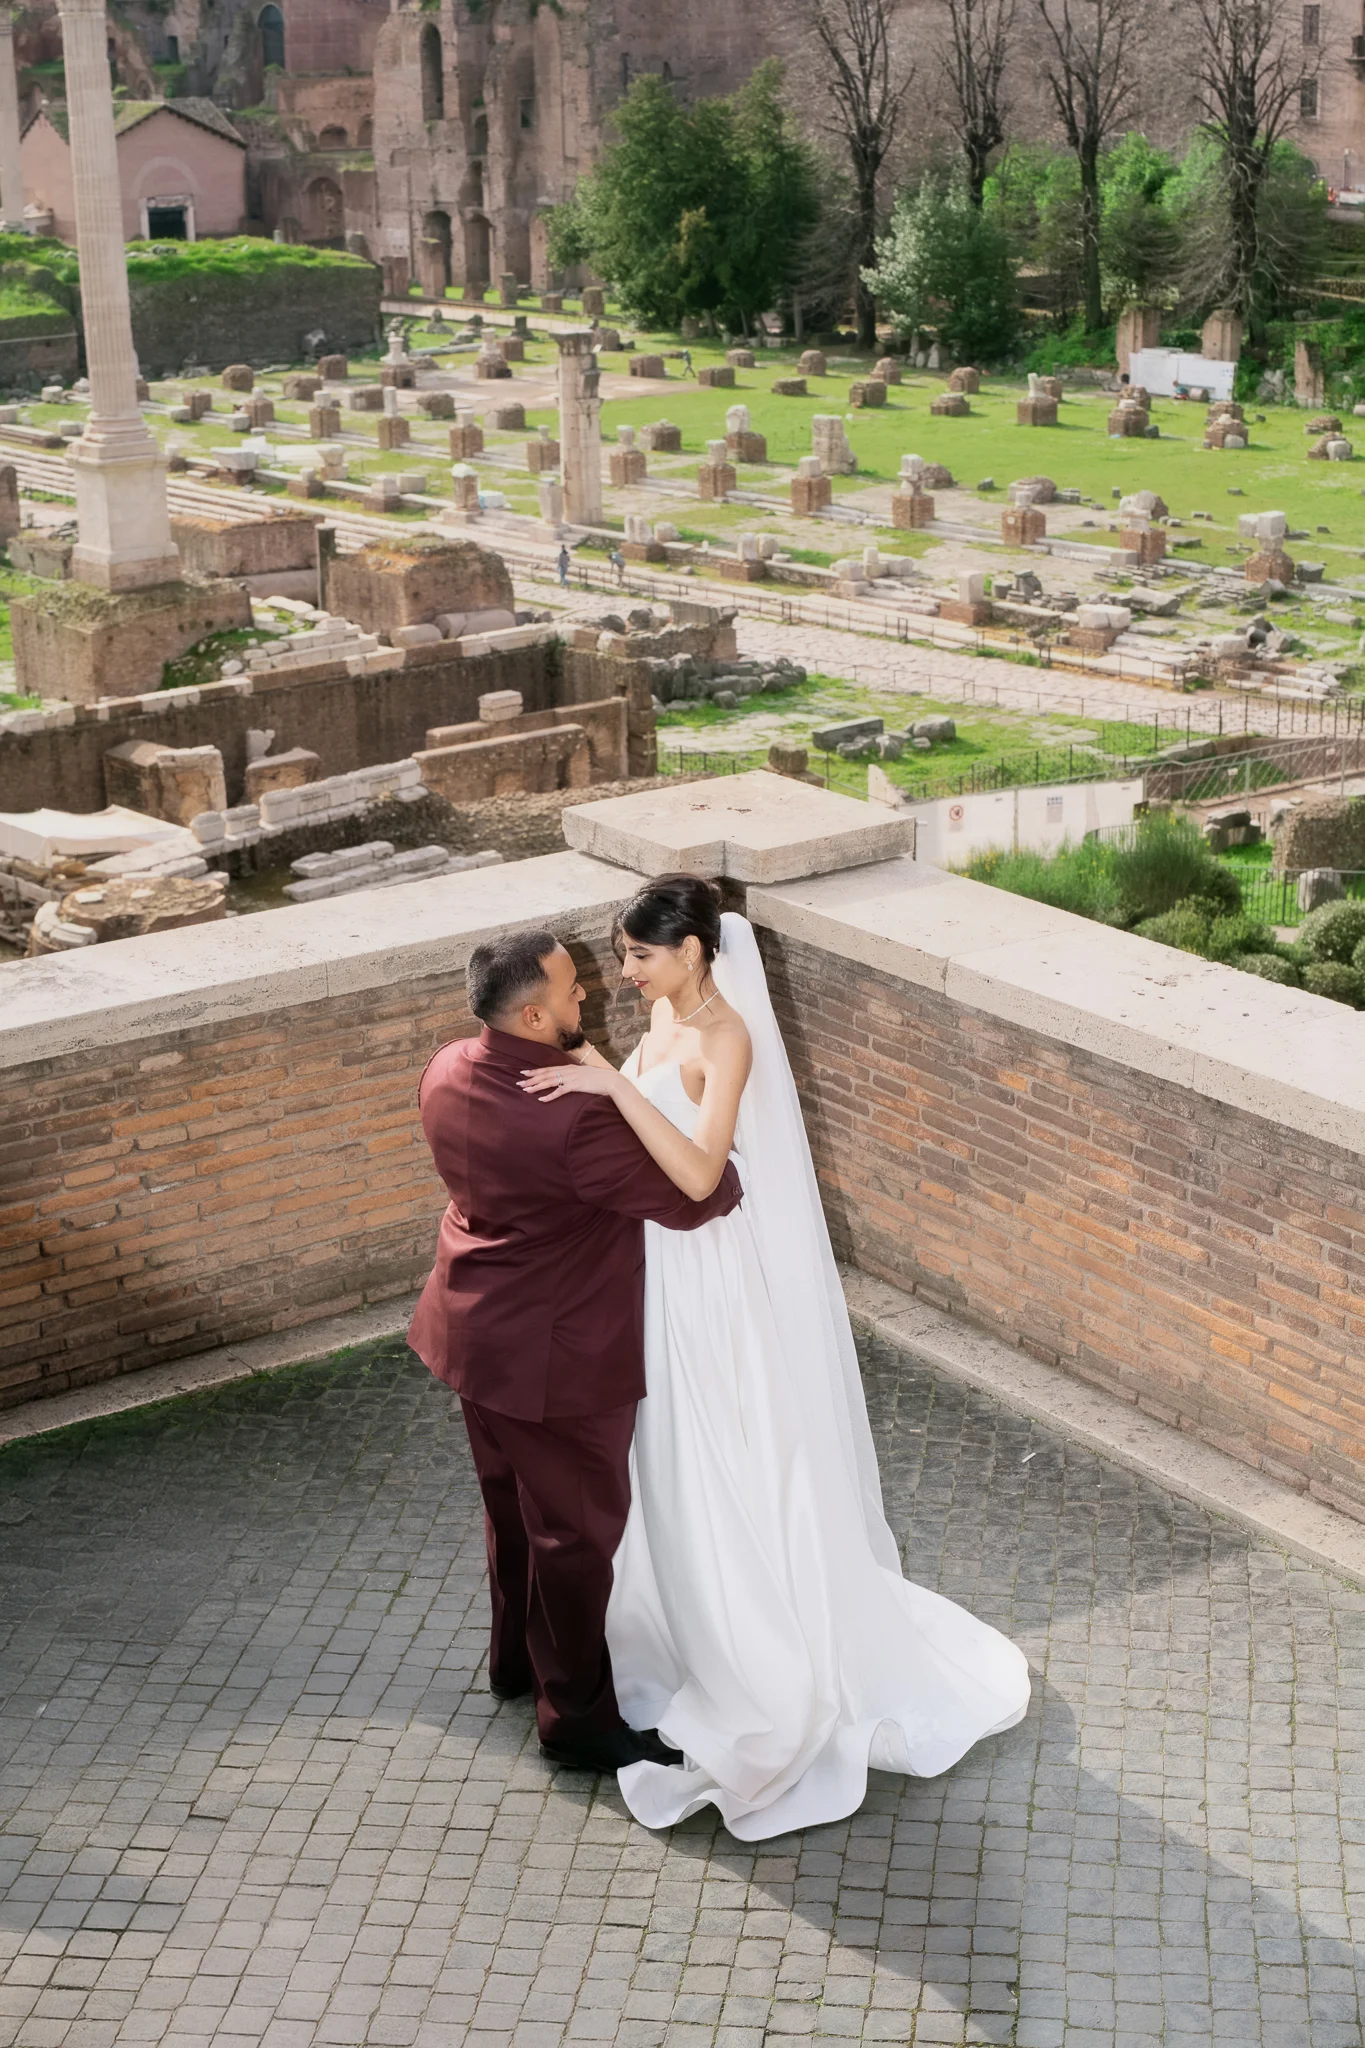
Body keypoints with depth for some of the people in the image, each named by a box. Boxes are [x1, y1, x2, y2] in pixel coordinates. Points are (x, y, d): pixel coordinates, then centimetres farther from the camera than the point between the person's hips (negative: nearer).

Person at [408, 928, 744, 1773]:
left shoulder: (449, 1072, -8)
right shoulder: (574, 1119, -34)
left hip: (479, 1329, 9)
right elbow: (689, 1197, -23)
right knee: (579, 1528, 10)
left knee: (515, 1502, 27)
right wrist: (735, 1170, -3)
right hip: (559, 1354, -9)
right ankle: (577, 1716, 25)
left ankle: (518, 1657, 48)